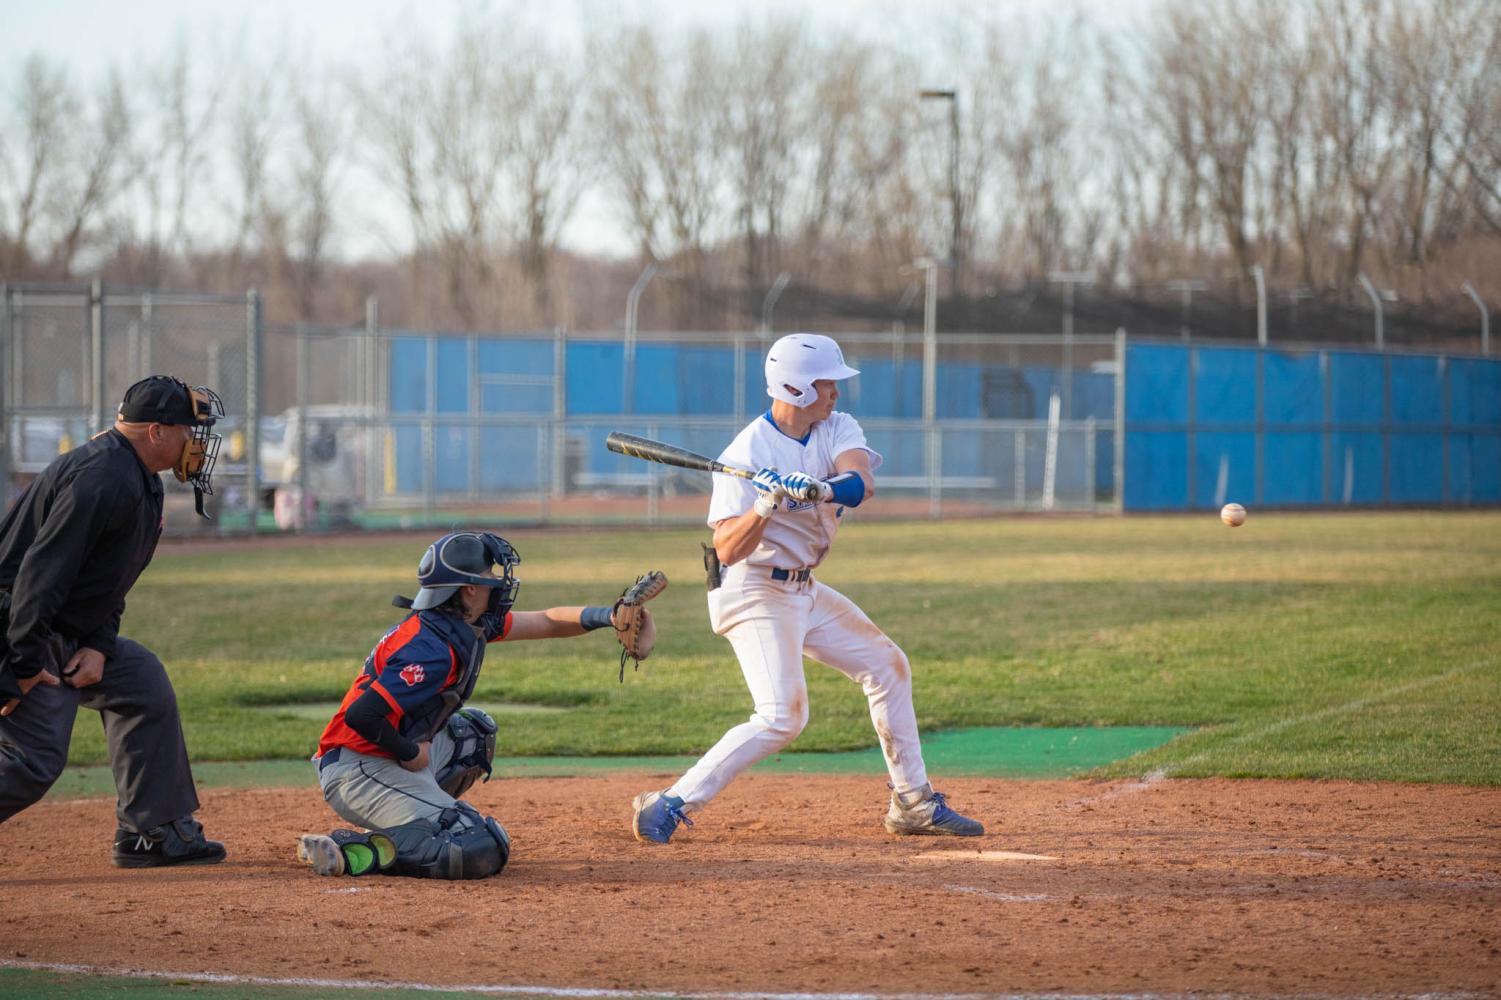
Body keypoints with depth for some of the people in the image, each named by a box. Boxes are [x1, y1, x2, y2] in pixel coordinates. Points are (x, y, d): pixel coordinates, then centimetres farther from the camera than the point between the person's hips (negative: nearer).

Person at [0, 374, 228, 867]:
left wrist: (99, 646, 2)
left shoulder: (139, 480, 12)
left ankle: (152, 835, 18)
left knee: (143, 683, 14)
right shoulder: (102, 479, -22)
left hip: (68, 634, 11)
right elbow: (42, 570, -28)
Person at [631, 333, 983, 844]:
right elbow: (727, 550, -25)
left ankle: (912, 804, 21)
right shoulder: (746, 455, -21)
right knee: (782, 715, -20)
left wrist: (824, 489, -43)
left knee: (887, 666, 12)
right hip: (753, 592, -8)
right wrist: (765, 506, -42)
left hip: (804, 589, 8)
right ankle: (669, 805, -18)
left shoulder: (838, 429, -1)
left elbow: (862, 482, -22)